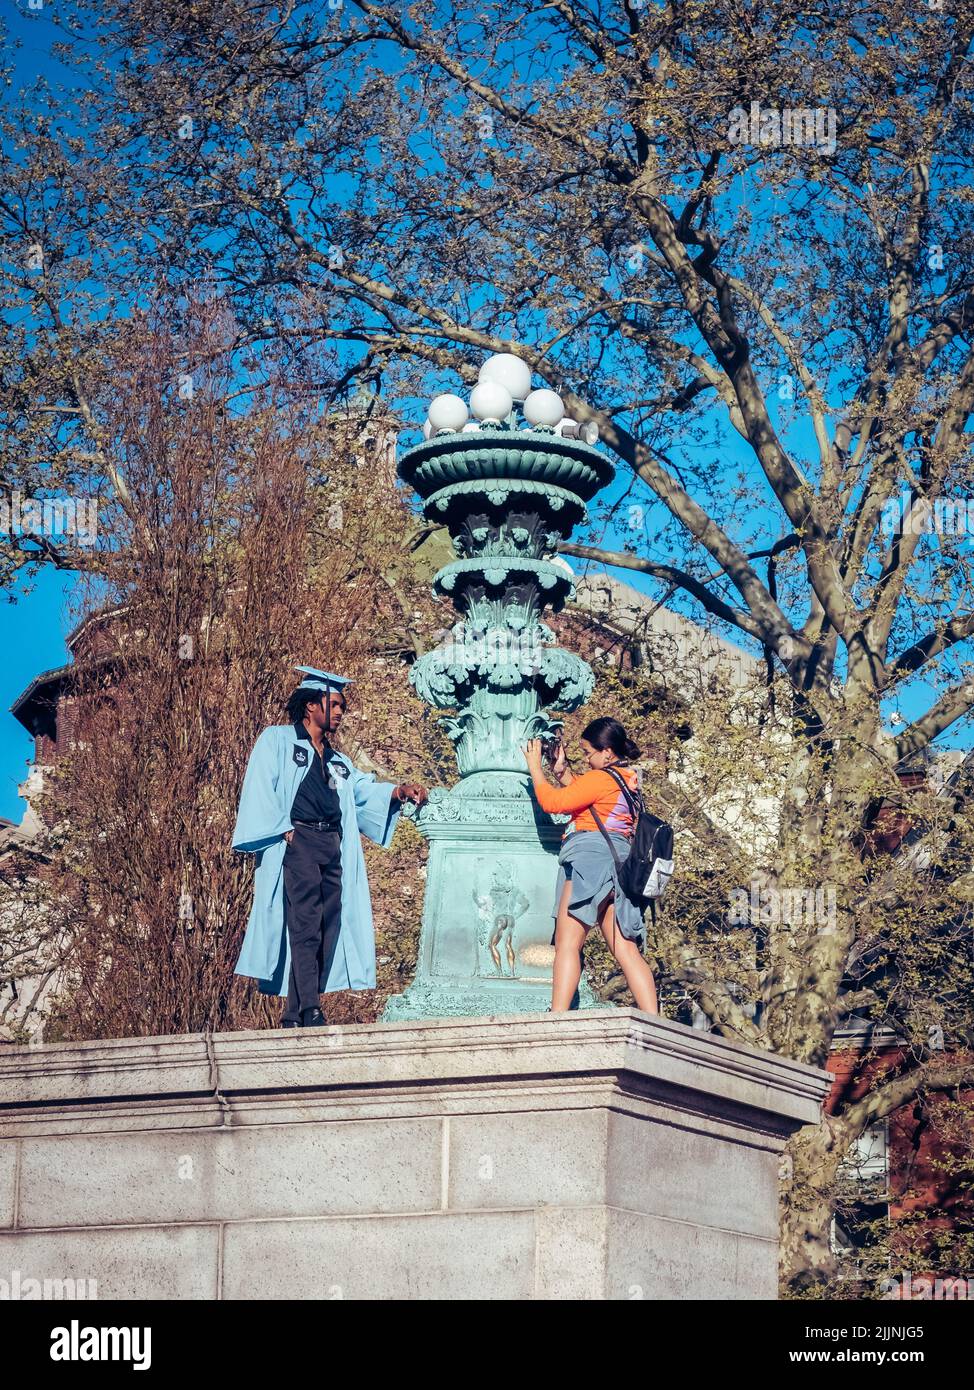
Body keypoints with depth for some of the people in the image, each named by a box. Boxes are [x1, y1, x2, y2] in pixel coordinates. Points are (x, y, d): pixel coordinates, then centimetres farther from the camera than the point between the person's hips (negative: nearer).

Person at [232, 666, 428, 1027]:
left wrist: (399, 791, 0)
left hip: (332, 848, 7)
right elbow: (261, 788, -5)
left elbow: (364, 789, 18)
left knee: (326, 932, 1)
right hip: (297, 843, -7)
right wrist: (285, 830, -14)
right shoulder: (278, 740, 7)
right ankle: (310, 1014, -23)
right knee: (305, 928, -16)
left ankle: (294, 1017, 4)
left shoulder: (337, 760, 28)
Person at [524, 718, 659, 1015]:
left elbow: (552, 802, -4)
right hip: (618, 864, 9)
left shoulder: (601, 778, -5)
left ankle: (557, 1017, -25)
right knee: (626, 950, 0)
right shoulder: (628, 780, 23)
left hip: (590, 854, -9)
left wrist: (534, 766, 8)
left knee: (567, 944, -14)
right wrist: (562, 771, 24)